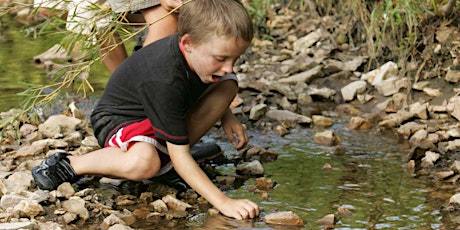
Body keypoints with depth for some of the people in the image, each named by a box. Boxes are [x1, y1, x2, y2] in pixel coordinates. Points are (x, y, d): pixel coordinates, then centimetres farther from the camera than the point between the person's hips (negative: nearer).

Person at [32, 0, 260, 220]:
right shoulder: (164, 81, -38)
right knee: (143, 163, -43)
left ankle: (167, 150, -5)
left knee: (229, 84, -9)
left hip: (169, 113, 8)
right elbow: (180, 157, -35)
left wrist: (226, 116, -3)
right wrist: (223, 202, -41)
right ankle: (70, 164, -15)